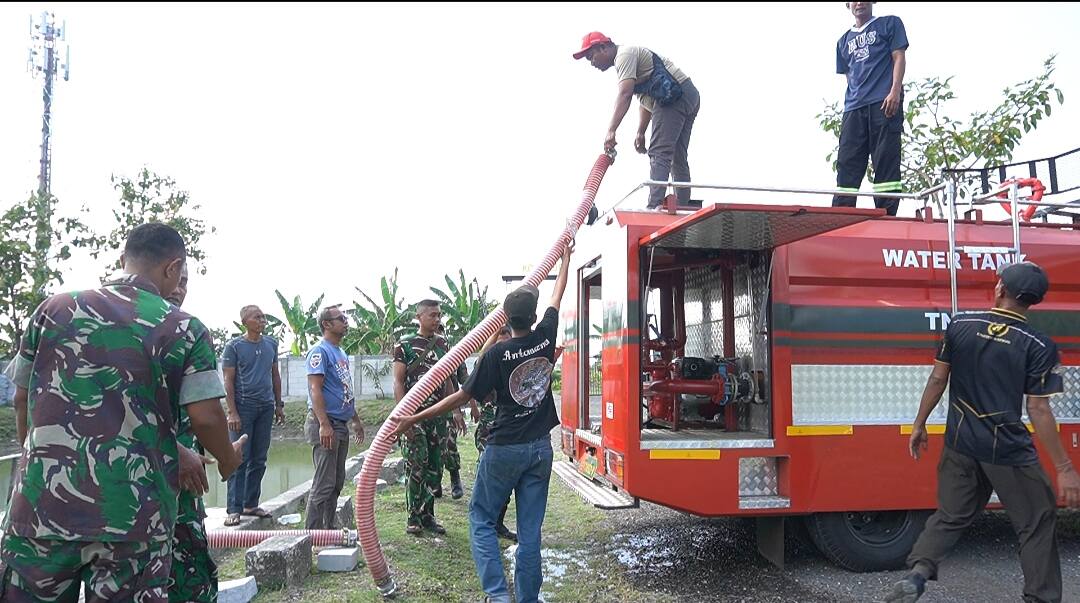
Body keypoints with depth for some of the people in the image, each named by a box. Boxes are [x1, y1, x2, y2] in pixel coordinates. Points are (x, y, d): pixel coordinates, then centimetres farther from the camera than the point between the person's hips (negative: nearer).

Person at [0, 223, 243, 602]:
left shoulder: (53, 309, 5)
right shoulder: (184, 329, -6)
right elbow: (206, 417, -10)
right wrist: (228, 458, 10)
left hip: (42, 506, 3)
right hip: (133, 519, -2)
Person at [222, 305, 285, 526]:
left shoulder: (271, 344, 11)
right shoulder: (234, 346, -3)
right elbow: (228, 381, -6)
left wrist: (279, 405, 15)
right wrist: (232, 412, -12)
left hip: (266, 408, 5)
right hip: (244, 407, -5)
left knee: (259, 460, 8)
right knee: (240, 460, -4)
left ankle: (251, 504, 18)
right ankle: (234, 509, 1)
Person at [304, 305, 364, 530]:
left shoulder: (341, 353, 18)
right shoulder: (320, 351, -10)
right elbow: (315, 389, -18)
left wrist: (356, 420, 25)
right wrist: (324, 424, -25)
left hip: (341, 425, 9)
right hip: (326, 424, -9)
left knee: (337, 482, 13)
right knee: (324, 483, -8)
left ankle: (328, 529, 21)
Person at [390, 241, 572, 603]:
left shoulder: (497, 354, -15)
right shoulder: (545, 338, -4)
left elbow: (464, 396, -12)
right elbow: (558, 296, 12)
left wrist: (413, 420, -6)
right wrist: (565, 257, 29)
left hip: (504, 449, -4)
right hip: (540, 448, 4)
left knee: (482, 519, 10)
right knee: (530, 529, 9)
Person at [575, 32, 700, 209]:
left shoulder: (625, 54, -5)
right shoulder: (628, 56, 28)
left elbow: (624, 95, -20)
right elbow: (646, 101, 27)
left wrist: (611, 131, -25)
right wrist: (640, 133, 20)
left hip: (675, 95, -11)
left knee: (659, 153, -15)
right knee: (678, 157, 11)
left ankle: (654, 207, -22)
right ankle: (683, 208, 13)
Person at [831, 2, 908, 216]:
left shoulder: (889, 24, 14)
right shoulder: (844, 41, 25)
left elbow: (899, 57, 3)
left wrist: (895, 91, -11)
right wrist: (851, 99, 11)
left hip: (884, 103, -4)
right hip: (853, 108, 4)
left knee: (886, 162, -10)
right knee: (847, 164, -4)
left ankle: (886, 216, -13)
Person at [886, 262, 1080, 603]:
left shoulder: (959, 327, -2)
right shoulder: (1038, 346, -11)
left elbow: (937, 380, 2)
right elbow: (1038, 411, -12)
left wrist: (919, 425, 13)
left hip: (961, 445, 4)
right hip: (1008, 451, -3)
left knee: (951, 516, 16)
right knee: (1037, 524, 14)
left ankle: (916, 575, 3)